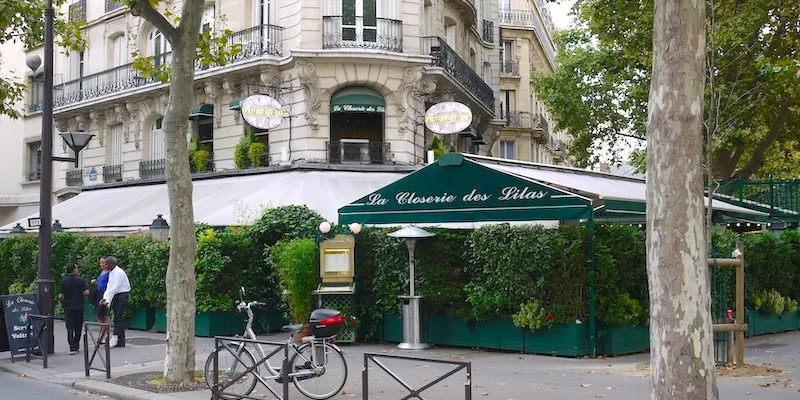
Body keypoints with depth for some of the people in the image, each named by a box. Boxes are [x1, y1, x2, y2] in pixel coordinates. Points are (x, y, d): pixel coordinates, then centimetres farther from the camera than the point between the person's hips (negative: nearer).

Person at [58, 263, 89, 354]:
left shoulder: (63, 281, -2)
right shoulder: (81, 280, -5)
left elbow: (61, 296, -4)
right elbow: (86, 293, -11)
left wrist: (62, 304, 13)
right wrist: (87, 291, 11)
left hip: (68, 307, 0)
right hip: (79, 307, 0)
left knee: (70, 328, -3)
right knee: (78, 327, 14)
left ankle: (72, 347, -15)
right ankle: (76, 346, 22)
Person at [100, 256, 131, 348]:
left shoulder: (119, 272, -16)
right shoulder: (111, 273, 13)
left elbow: (114, 288, -20)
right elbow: (109, 286, 10)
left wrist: (107, 300, -21)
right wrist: (105, 298, -2)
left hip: (121, 296, -9)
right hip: (115, 296, 9)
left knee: (118, 317, -12)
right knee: (118, 318, 7)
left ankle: (115, 338, -13)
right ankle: (120, 342, 9)